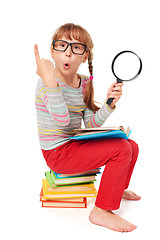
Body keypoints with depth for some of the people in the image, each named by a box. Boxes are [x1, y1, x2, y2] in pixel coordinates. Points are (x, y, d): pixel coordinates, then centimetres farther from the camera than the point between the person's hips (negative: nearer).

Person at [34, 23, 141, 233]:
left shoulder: (85, 84, 5)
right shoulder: (46, 83, -17)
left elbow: (90, 124, 3)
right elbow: (62, 119, -32)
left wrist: (109, 104, -11)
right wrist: (50, 81, -40)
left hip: (75, 144, 8)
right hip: (57, 153, -8)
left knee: (132, 146, 11)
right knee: (121, 149, -20)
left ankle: (118, 188, 38)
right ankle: (101, 211, -9)